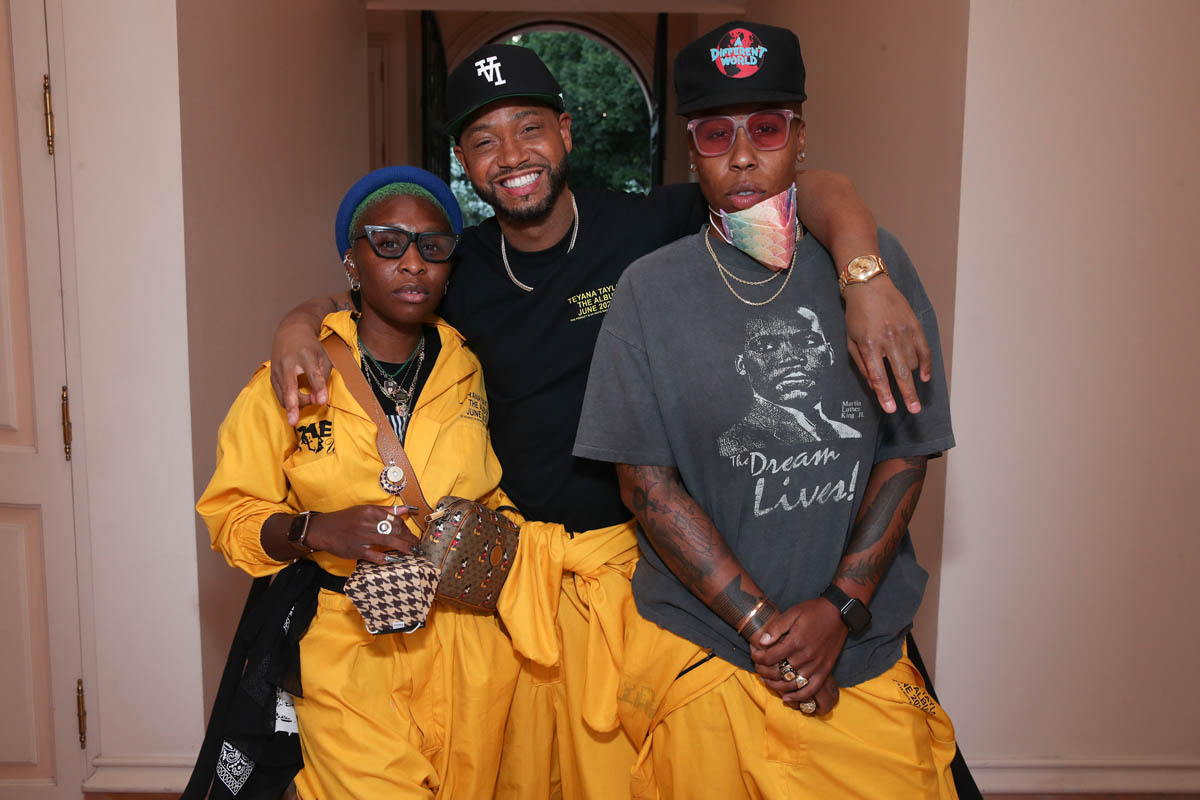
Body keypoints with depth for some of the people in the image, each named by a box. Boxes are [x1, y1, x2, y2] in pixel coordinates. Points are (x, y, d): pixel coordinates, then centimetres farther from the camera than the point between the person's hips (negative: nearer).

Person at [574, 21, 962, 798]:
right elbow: (647, 482, -6)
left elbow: (906, 454, 0)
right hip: (704, 655, -1)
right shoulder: (650, 289, -4)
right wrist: (762, 623, -10)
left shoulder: (877, 263, -1)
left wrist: (838, 608, -9)